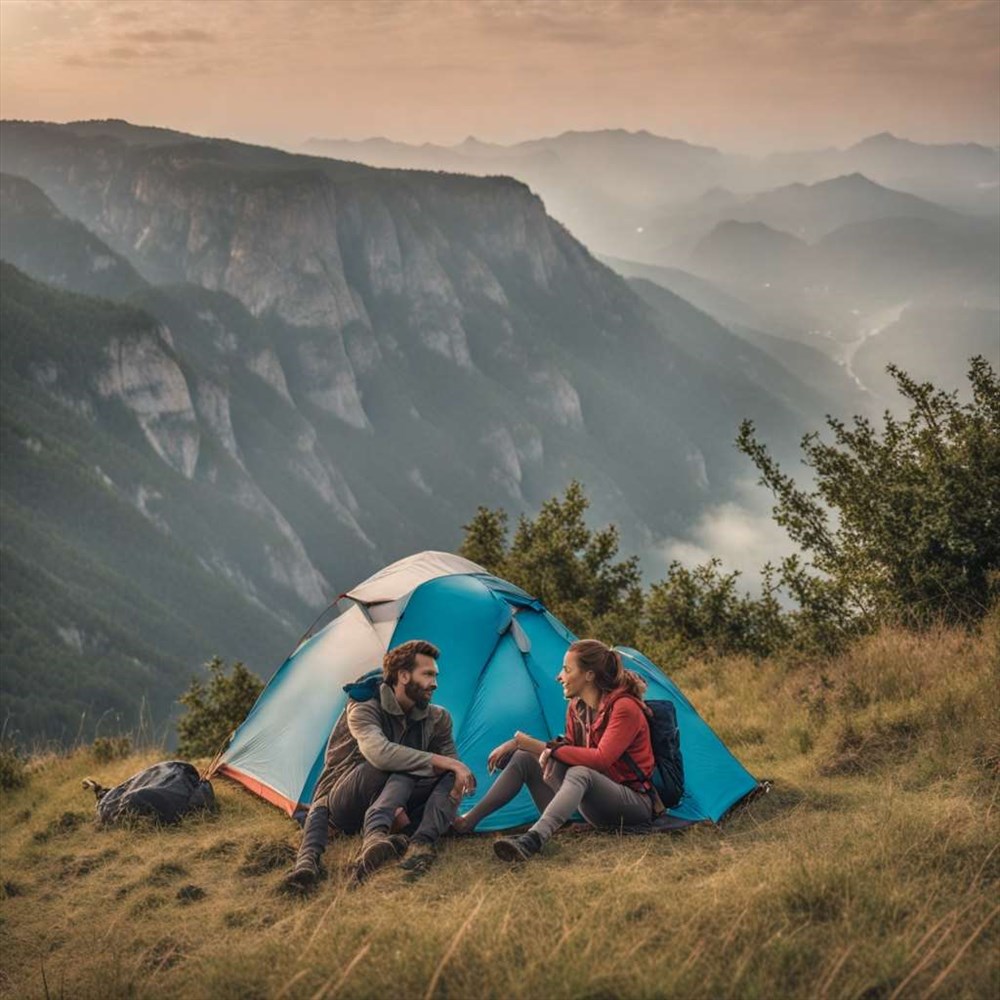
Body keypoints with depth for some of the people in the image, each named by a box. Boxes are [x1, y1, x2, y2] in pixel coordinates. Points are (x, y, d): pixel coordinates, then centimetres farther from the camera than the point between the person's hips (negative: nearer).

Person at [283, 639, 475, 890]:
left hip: (388, 806, 5)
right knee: (400, 764, -32)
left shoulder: (437, 719, 2)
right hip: (343, 805, -5)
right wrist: (442, 761, -37)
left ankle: (422, 842, -41)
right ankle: (375, 835, -53)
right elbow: (379, 752, -36)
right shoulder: (363, 709, -16)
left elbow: (454, 768, 1)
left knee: (452, 775, -19)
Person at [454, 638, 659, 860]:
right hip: (595, 800, 8)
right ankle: (468, 821, -6)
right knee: (524, 758, -1)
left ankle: (531, 840, -60)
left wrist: (553, 750, -20)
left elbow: (600, 759, -27)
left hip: (635, 804, -8)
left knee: (580, 774, -39)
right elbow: (570, 749, 14)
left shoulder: (625, 708, -18)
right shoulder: (576, 708, 8)